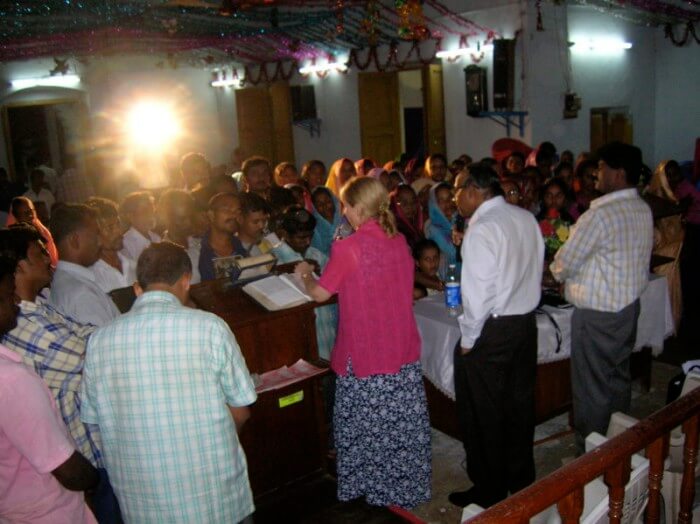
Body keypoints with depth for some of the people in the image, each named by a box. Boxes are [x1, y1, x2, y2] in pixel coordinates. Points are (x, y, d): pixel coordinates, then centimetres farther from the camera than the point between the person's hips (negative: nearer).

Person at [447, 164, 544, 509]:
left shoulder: (482, 228, -19)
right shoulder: (527, 219, 4)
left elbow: (478, 293, -21)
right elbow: (532, 271, 9)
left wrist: (468, 339, -11)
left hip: (491, 329, -8)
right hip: (526, 323, 8)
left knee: (483, 413, 8)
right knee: (519, 404, 19)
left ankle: (490, 490, 21)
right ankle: (521, 478, 35)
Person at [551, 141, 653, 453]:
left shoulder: (600, 215, -23)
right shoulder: (644, 210, 4)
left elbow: (564, 263, -18)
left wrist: (557, 273, 6)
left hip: (597, 314, -9)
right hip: (629, 306, 9)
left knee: (592, 388, 4)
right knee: (619, 378, 21)